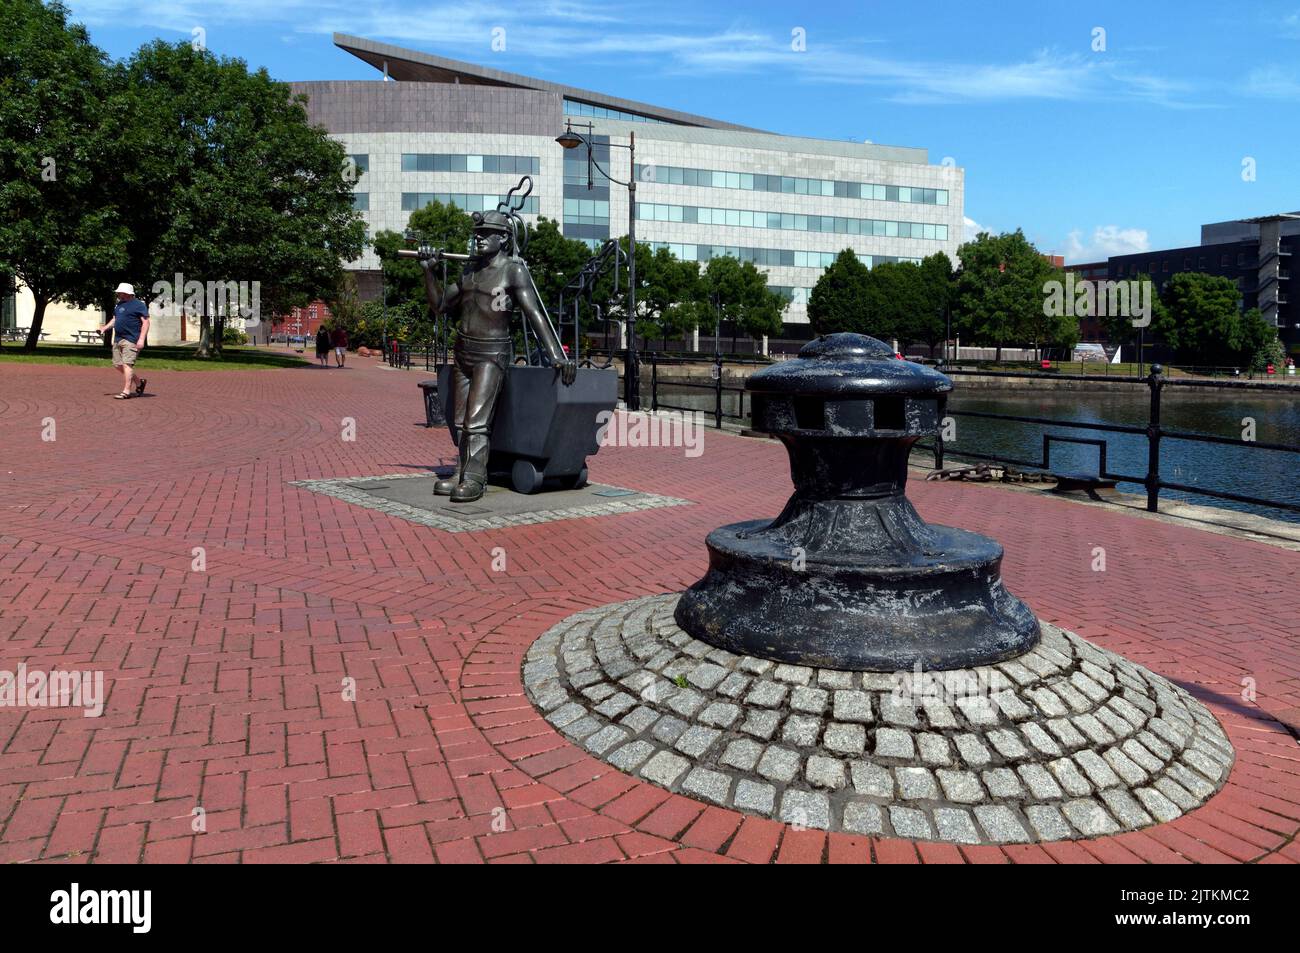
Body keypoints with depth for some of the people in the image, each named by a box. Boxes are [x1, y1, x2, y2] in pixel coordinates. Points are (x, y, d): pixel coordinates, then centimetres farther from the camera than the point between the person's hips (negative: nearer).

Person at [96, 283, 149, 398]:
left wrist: (141, 339, -20)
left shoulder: (138, 305, -6)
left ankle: (126, 391, -11)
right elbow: (115, 319, 30)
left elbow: (146, 322, -12)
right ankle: (139, 383, 23)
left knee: (127, 364, -14)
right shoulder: (119, 304, 19)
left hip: (131, 340, -9)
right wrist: (105, 328, 13)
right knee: (118, 364, 9)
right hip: (118, 339, 9)